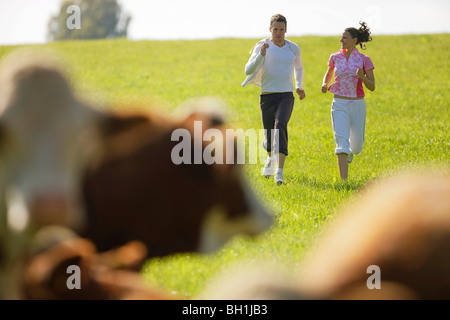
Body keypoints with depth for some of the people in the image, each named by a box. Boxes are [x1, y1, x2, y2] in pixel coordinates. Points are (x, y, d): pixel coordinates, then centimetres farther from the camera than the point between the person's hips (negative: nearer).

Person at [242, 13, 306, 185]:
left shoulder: (293, 48, 8)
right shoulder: (262, 46, -1)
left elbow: (298, 67, 30)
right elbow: (248, 70, -11)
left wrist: (299, 87, 16)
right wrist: (261, 54, -26)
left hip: (286, 96, 0)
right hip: (267, 96, 0)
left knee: (280, 127, -25)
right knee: (269, 135, 10)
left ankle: (279, 172, -35)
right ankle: (271, 158, 48)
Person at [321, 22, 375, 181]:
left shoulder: (364, 60, -3)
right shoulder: (335, 57, 3)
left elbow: (372, 87, -3)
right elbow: (329, 73, 23)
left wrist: (362, 77, -24)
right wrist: (325, 84, 1)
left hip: (358, 105, 0)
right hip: (339, 105, 0)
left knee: (357, 147, 12)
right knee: (341, 142, -17)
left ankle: (350, 152, 51)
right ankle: (344, 180, -20)